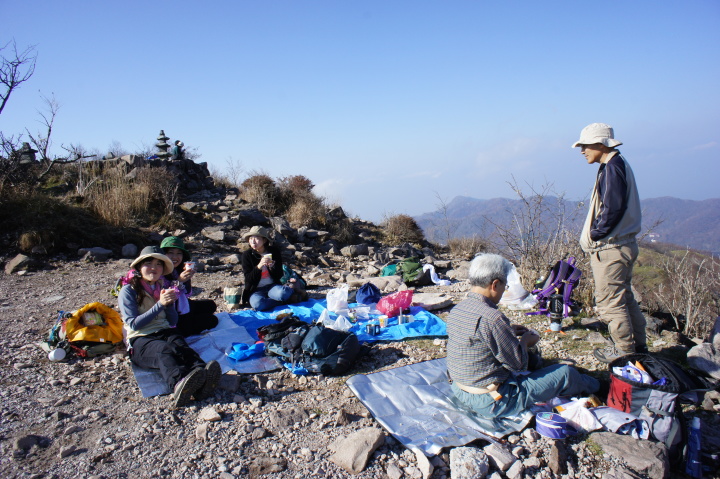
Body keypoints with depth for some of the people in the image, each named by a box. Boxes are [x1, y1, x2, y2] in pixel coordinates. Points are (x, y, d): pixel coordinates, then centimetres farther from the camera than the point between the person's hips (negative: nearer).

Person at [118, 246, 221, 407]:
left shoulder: (164, 287, 18)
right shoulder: (128, 291, 3)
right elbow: (134, 324, -8)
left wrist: (169, 304, -5)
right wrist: (160, 304, -15)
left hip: (165, 332, 4)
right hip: (140, 339, -4)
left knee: (181, 346, -33)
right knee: (164, 350, -39)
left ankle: (202, 373, -66)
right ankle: (179, 383, -70)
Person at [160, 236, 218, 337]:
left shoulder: (178, 270, 1)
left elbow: (187, 294, -1)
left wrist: (188, 278, -17)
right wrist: (178, 281, -34)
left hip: (181, 306, 9)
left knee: (211, 305, 19)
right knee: (211, 320, -9)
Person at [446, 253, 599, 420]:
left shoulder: (456, 310, -3)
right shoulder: (492, 318, -28)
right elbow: (518, 363, -18)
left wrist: (508, 332, 11)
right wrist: (525, 340, 1)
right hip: (491, 402, -8)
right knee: (565, 372, 7)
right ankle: (590, 386, 40)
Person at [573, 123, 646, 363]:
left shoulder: (613, 167, -16)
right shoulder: (617, 164, 14)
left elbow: (613, 208, -23)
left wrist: (595, 233, -12)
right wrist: (596, 233, 11)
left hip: (610, 249, -10)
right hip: (622, 244, 10)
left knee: (610, 301, -1)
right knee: (624, 298, 19)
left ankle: (624, 350, 10)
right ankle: (638, 345, 29)